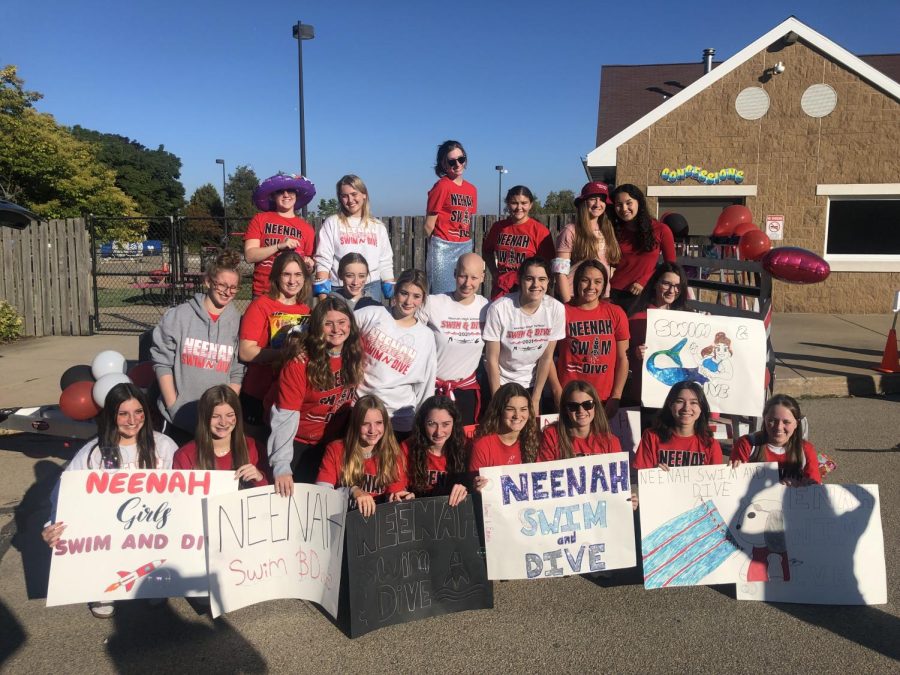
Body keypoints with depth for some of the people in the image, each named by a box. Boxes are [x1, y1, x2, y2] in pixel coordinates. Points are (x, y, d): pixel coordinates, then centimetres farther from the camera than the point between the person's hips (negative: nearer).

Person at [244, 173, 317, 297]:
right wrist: (279, 246, -15)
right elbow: (249, 255, -5)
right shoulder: (259, 220, 5)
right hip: (263, 293, -1)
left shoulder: (307, 228, 7)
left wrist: (309, 265, -8)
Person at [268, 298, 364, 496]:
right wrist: (281, 466, -34)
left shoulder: (354, 354, -9)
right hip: (296, 443, -4)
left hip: (333, 442, 4)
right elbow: (285, 416, -27)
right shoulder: (301, 360, -24)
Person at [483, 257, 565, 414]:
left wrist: (535, 399, -3)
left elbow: (547, 357, -6)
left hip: (533, 383, 2)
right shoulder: (498, 309, -22)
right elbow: (492, 359, -14)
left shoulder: (556, 308, -14)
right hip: (500, 382, -2)